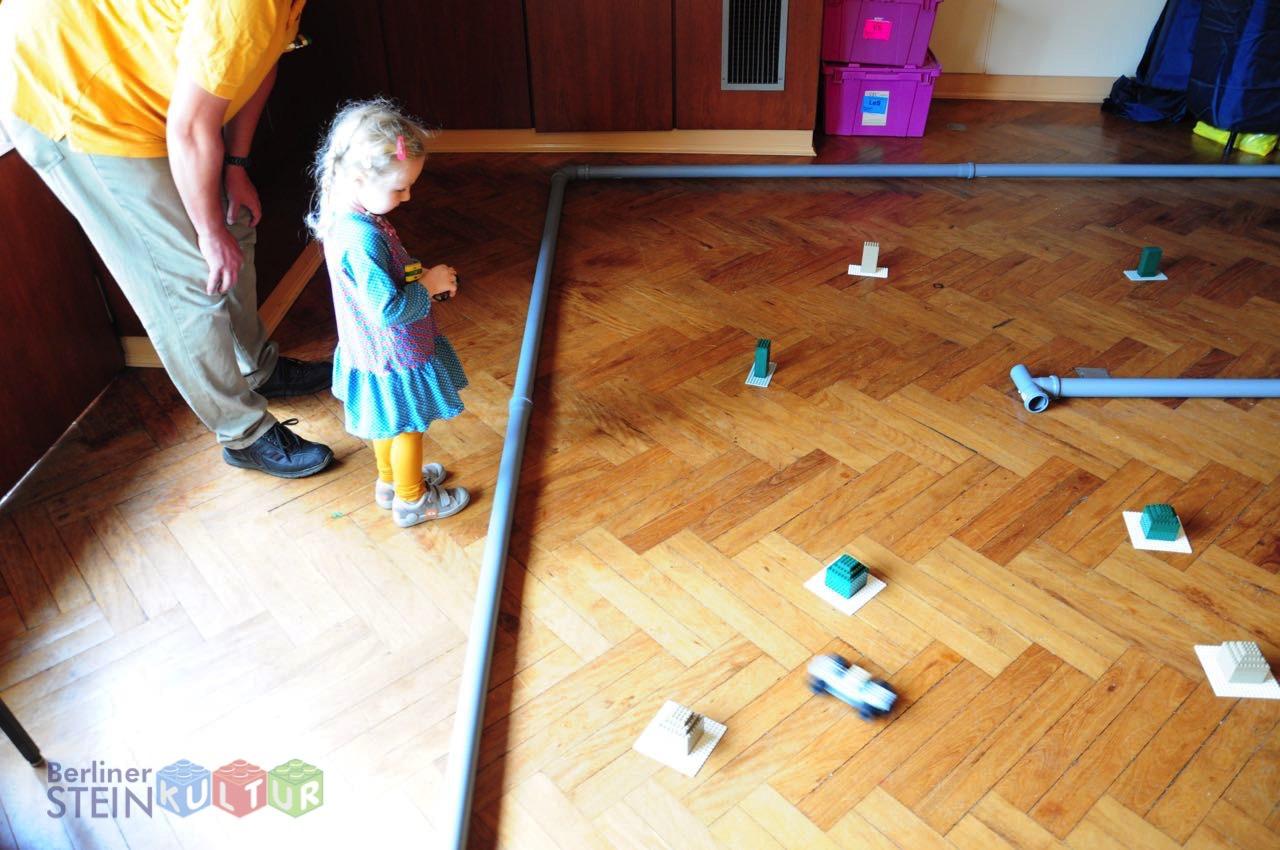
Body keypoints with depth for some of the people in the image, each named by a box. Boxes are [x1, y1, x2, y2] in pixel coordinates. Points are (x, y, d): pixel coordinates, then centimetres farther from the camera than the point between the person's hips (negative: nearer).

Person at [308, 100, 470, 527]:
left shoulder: (344, 216, -4)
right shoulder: (362, 241, -35)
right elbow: (389, 309, -34)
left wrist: (425, 280, -2)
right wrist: (429, 285, -20)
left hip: (376, 349, 9)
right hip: (394, 358, -9)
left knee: (390, 423, 28)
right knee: (407, 427, 14)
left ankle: (391, 481, 50)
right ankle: (410, 500, 35)